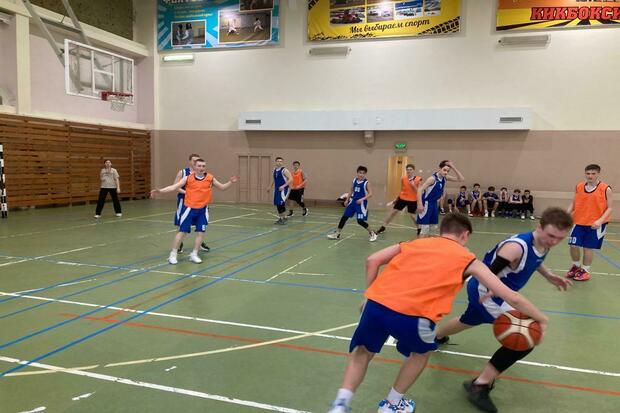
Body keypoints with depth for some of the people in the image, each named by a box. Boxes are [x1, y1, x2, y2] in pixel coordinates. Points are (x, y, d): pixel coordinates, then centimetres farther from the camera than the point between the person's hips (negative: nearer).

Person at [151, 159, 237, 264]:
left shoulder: (210, 178, 1)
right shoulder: (188, 178, -5)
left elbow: (222, 187, 10)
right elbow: (174, 187, -5)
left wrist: (230, 182, -7)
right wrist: (160, 191, -16)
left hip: (203, 210, 2)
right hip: (190, 209, -2)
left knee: (200, 232, 3)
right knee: (182, 231, 2)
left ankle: (194, 254, 18)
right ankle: (173, 254, 14)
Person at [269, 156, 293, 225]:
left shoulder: (284, 170, -12)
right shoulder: (274, 170, 10)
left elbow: (291, 179, -18)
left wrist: (283, 186, -25)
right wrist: (270, 187, 20)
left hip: (284, 189, -7)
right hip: (277, 189, 7)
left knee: (281, 204, -14)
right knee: (277, 204, 8)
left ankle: (284, 218, -3)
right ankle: (280, 218, 20)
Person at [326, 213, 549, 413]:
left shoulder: (415, 243, 25)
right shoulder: (467, 260, 18)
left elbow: (372, 261, 16)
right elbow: (512, 298, 20)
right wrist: (541, 319, 34)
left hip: (376, 303, 3)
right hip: (410, 314, -3)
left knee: (363, 352, 29)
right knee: (421, 352, 31)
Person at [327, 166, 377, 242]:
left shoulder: (366, 183, -11)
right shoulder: (354, 180, 5)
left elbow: (370, 194, -16)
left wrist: (362, 199, -28)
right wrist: (347, 200, 14)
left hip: (361, 203, -6)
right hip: (353, 201, 6)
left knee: (360, 221, -7)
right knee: (344, 217, 4)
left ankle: (372, 234, 12)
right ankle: (337, 234, 14)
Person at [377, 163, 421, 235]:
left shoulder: (418, 180, -14)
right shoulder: (403, 178, -4)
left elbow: (418, 192, -12)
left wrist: (413, 186, -27)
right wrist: (397, 198, 16)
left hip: (412, 200, -3)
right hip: (402, 198, 3)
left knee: (413, 216, -1)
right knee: (393, 212, 5)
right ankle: (383, 227, 14)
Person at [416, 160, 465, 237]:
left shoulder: (445, 178, 0)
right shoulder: (432, 178, -21)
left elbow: (461, 179, -1)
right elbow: (420, 190, -24)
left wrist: (453, 167, -13)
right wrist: (420, 204, -32)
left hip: (434, 203, 9)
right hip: (426, 203, -8)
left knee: (432, 225, 14)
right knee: (425, 227, -10)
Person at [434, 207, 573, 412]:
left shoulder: (544, 243, -7)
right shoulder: (517, 247, -35)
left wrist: (549, 276, 8)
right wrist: (492, 290, -50)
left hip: (495, 291, 10)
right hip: (485, 291, -9)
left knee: (469, 321, 36)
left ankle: (436, 337, 68)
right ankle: (480, 385, -11)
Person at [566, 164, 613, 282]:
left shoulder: (606, 189, -8)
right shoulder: (578, 187, 3)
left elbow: (609, 208, -7)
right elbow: (573, 204, 11)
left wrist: (600, 220, -21)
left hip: (595, 225, -3)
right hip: (579, 222, 3)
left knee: (588, 248, 4)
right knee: (573, 246, 2)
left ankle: (585, 271, 23)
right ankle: (576, 266, 29)